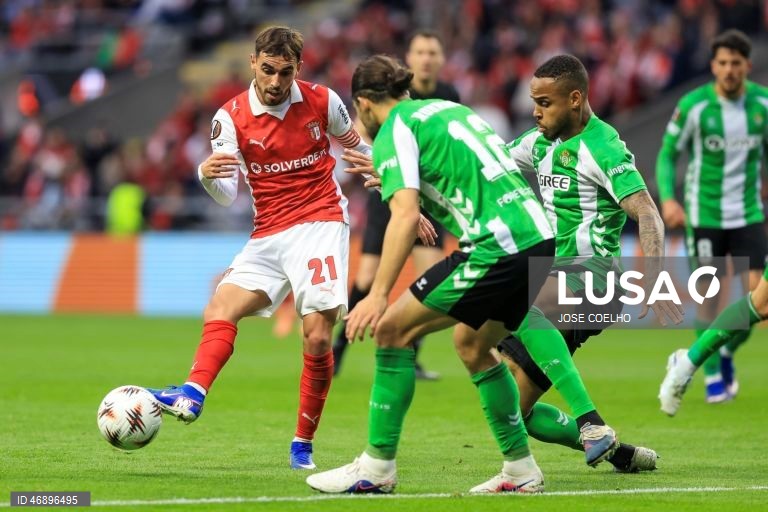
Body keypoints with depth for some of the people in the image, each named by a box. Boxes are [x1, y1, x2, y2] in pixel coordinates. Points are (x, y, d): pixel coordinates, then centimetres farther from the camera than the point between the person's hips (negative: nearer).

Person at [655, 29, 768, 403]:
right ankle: (713, 376, 18)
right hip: (704, 215, -2)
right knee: (709, 295, 1)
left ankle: (727, 354, 21)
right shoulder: (693, 106, -13)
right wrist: (667, 198, -20)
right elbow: (668, 153, -5)